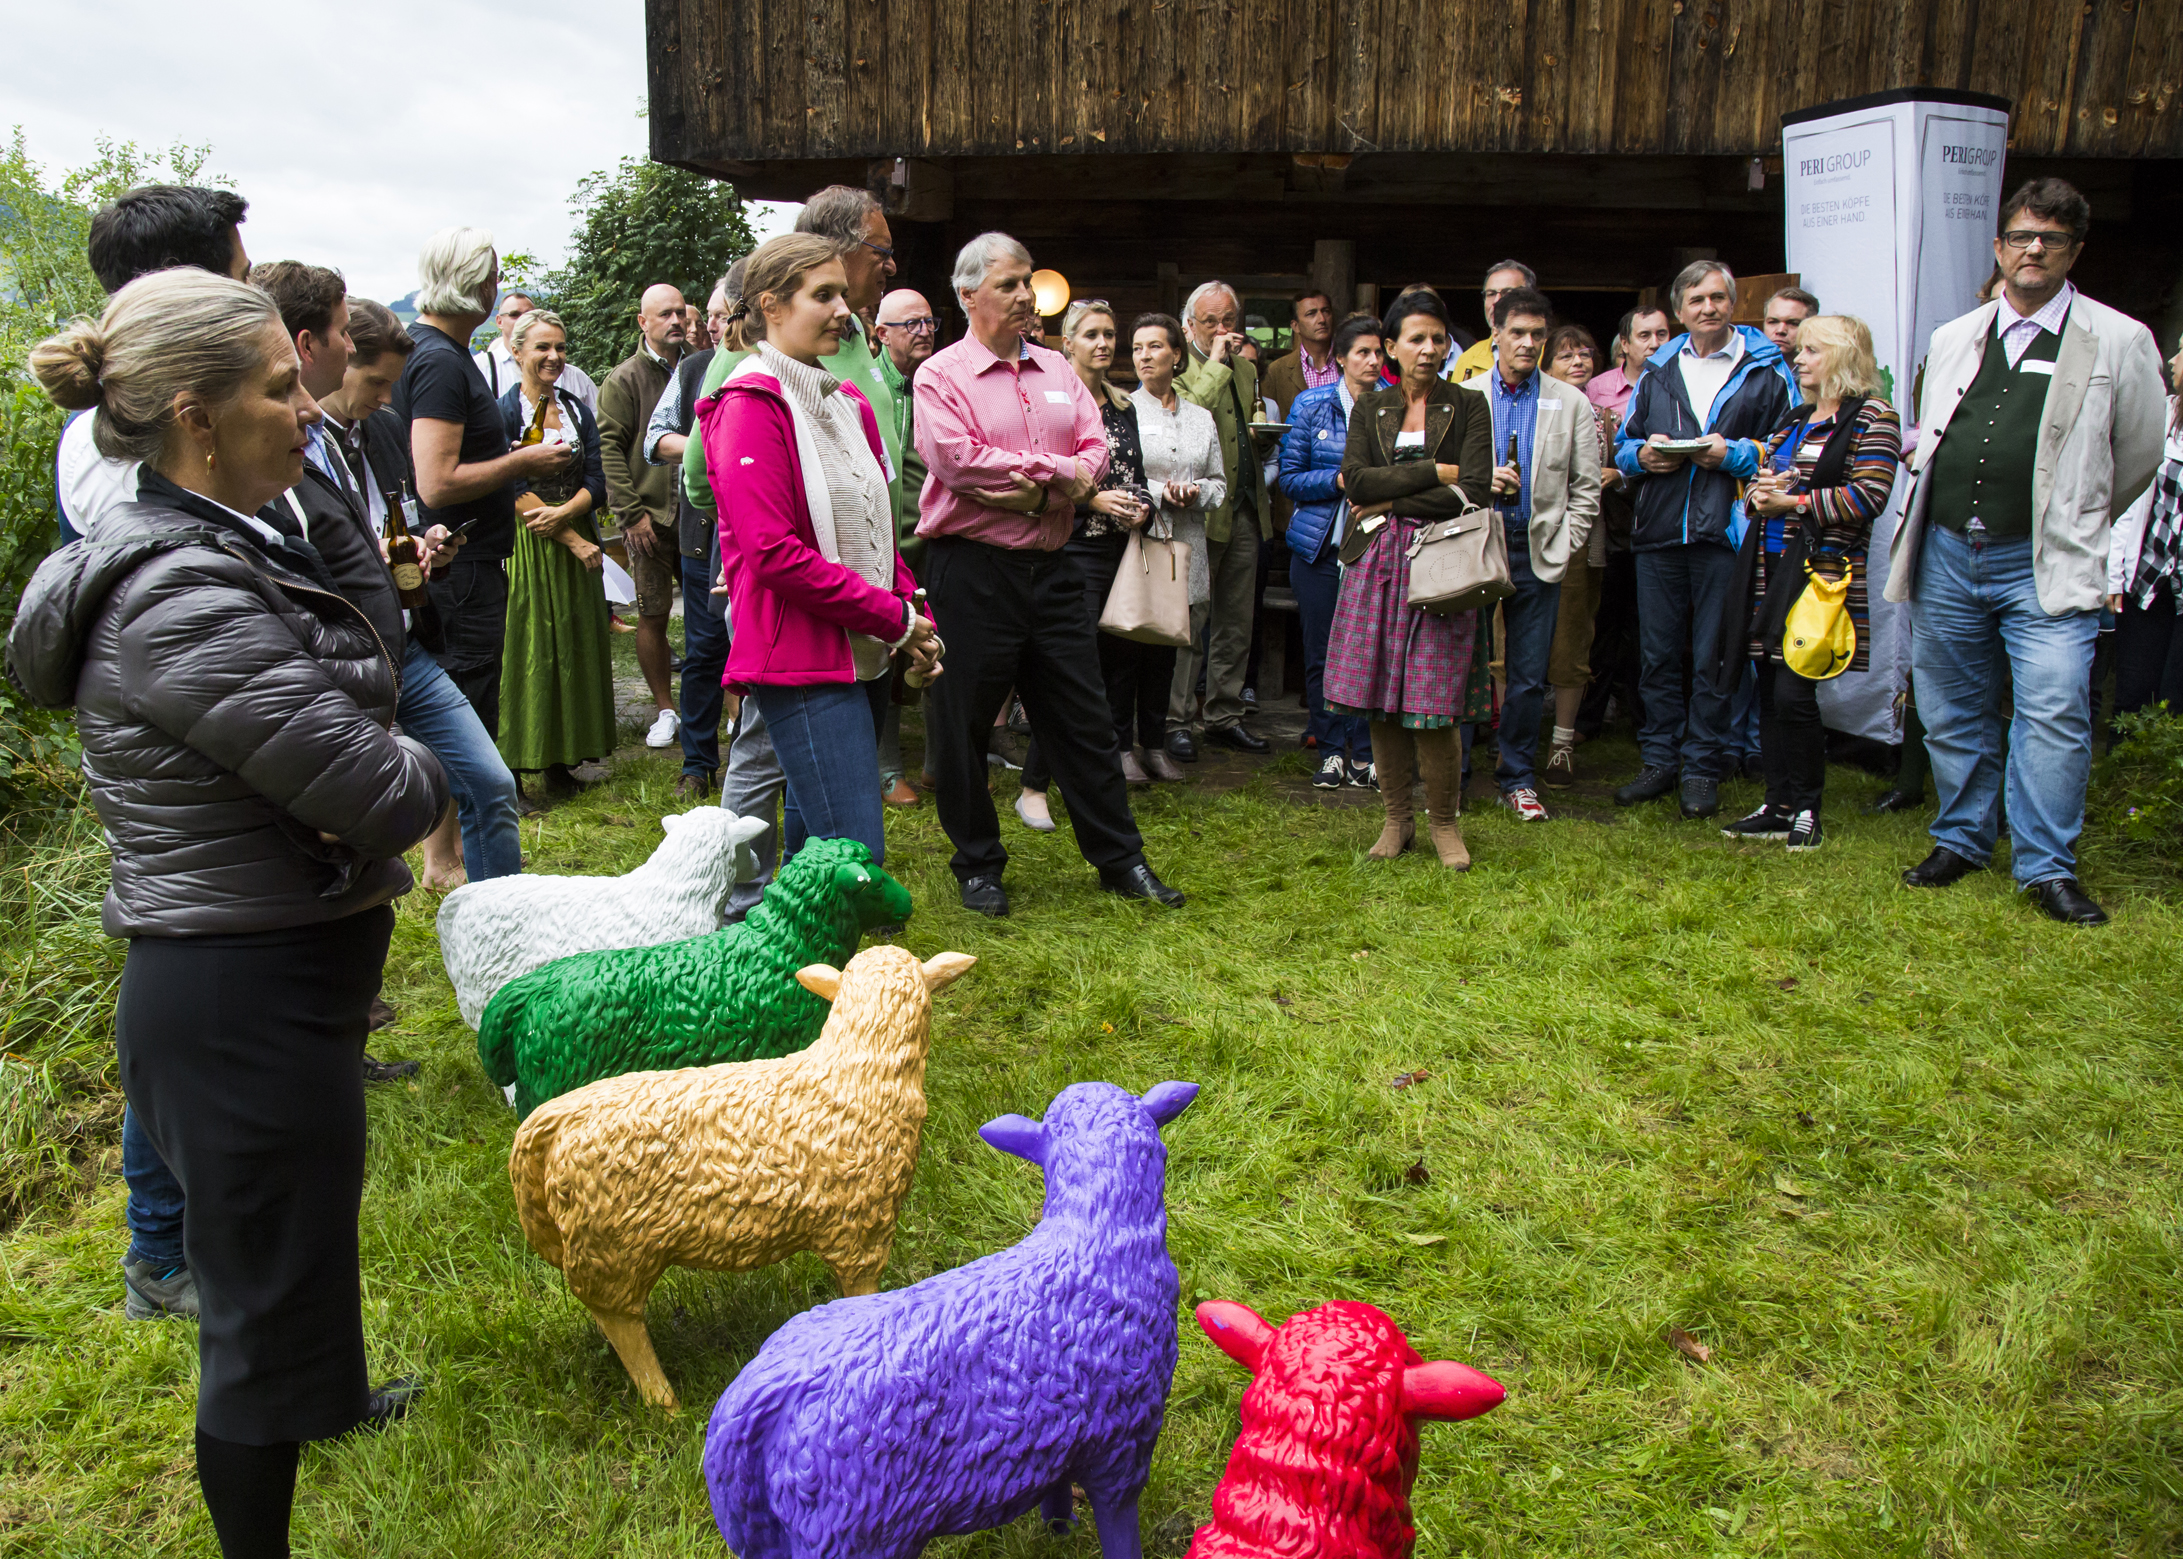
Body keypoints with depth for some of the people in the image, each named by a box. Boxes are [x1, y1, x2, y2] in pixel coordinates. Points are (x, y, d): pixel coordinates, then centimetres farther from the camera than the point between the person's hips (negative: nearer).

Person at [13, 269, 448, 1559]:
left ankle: (333, 1396, 58)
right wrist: (416, 771, -6)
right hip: (246, 1004, -11)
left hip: (280, 979, 11)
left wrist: (356, 777, -12)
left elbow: (343, 717, 9)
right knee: (266, 1291, 7)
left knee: (308, 1229, 32)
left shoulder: (218, 553, 6)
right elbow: (387, 797, -27)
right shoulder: (186, 604, -27)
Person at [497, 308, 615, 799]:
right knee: (523, 653, -5)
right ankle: (512, 770, -1)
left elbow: (597, 481, 4)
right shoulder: (503, 413, -4)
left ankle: (560, 760, 13)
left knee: (574, 648, 5)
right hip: (522, 549, -5)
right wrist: (574, 540, -14)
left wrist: (563, 513, -15)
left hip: (576, 546, 5)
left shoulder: (577, 411, 12)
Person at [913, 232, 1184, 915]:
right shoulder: (941, 374, -3)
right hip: (972, 569, -5)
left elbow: (1096, 452, 6)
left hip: (1050, 566, 5)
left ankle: (1120, 859, 19)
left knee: (1084, 718, 9)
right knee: (963, 723, 4)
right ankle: (977, 865, 21)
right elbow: (956, 457, -18)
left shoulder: (1057, 371, 14)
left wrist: (1037, 490, -14)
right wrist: (1060, 470, -11)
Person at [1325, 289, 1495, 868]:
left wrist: (1390, 502, -5)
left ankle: (1444, 822, 10)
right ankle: (1397, 819, 15)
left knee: (1430, 707, -7)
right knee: (1381, 700, 2)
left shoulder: (1468, 407, 7)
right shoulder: (1369, 409, 14)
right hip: (1376, 562, 3)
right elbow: (1355, 479, -3)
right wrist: (1435, 472, -7)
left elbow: (1472, 492, -6)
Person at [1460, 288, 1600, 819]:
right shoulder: (1462, 397, 6)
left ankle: (1518, 779, 16)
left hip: (1538, 555, 1)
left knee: (1529, 676, 4)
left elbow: (1585, 486, 9)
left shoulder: (1571, 403, 10)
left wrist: (1569, 547, 0)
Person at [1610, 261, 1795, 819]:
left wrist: (1732, 454, -14)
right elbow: (1623, 444, 18)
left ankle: (1703, 767, 11)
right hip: (1659, 531, 4)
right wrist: (1642, 455, -3)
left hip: (1724, 535, -3)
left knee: (1714, 659, 1)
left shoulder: (1766, 371, 4)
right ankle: (1660, 760, 20)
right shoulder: (1658, 371, 15)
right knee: (1659, 654, 9)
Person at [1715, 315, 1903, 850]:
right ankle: (1777, 806, 15)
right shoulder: (1795, 419, 19)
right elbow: (1758, 480, 24)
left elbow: (1867, 498, -14)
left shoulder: (1872, 417, -4)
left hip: (1819, 569, -7)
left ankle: (1807, 810, 6)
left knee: (1794, 694, -9)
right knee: (1770, 691, 8)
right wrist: (1759, 494, 1)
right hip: (1770, 567, 7)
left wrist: (1794, 501, -12)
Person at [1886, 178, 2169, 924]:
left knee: (2054, 711, -10)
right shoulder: (1952, 339, 12)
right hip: (1947, 555, 4)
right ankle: (1962, 841, 25)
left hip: (2045, 564, -4)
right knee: (1951, 710, 10)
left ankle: (2046, 867, 0)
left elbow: (2139, 456, 10)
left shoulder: (2118, 341, 1)